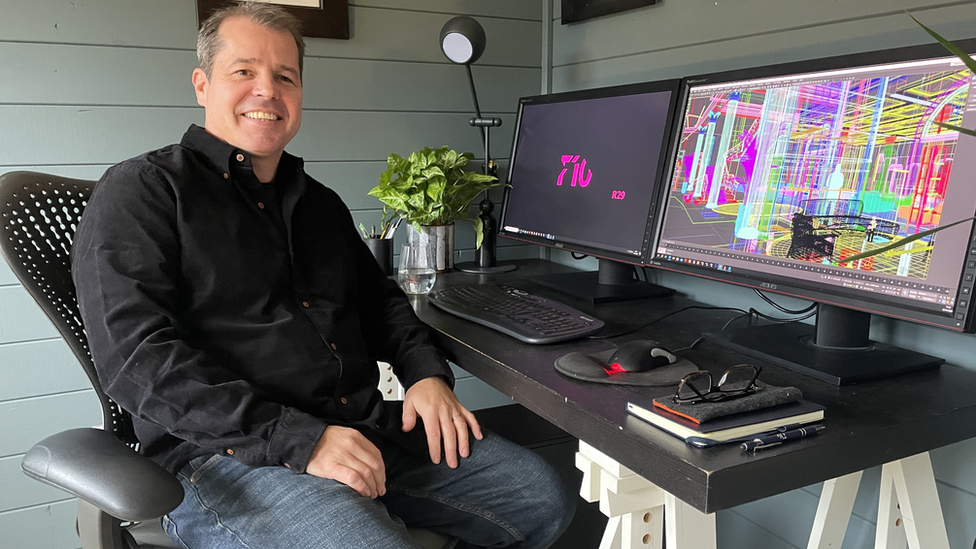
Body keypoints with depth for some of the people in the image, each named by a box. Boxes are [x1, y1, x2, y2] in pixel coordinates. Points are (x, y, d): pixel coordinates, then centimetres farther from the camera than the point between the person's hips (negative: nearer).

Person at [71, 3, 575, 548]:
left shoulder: (321, 203, 21)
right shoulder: (140, 191, -1)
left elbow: (380, 297, 30)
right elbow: (141, 357, -13)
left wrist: (427, 373, 7)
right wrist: (299, 440, -21)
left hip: (366, 428, 7)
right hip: (232, 456, -6)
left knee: (544, 498, -1)